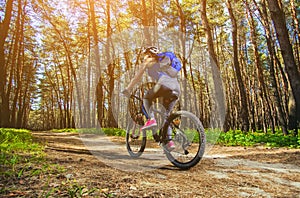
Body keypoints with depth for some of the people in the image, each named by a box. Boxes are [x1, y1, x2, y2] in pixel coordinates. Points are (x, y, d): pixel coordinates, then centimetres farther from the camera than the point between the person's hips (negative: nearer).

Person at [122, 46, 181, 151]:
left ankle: (151, 119, -3)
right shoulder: (164, 60, 38)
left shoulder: (147, 62, 20)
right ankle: (169, 141, 7)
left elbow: (137, 77, 19)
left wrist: (128, 89, 28)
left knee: (146, 98, 20)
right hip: (176, 88, 6)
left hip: (164, 85, -6)